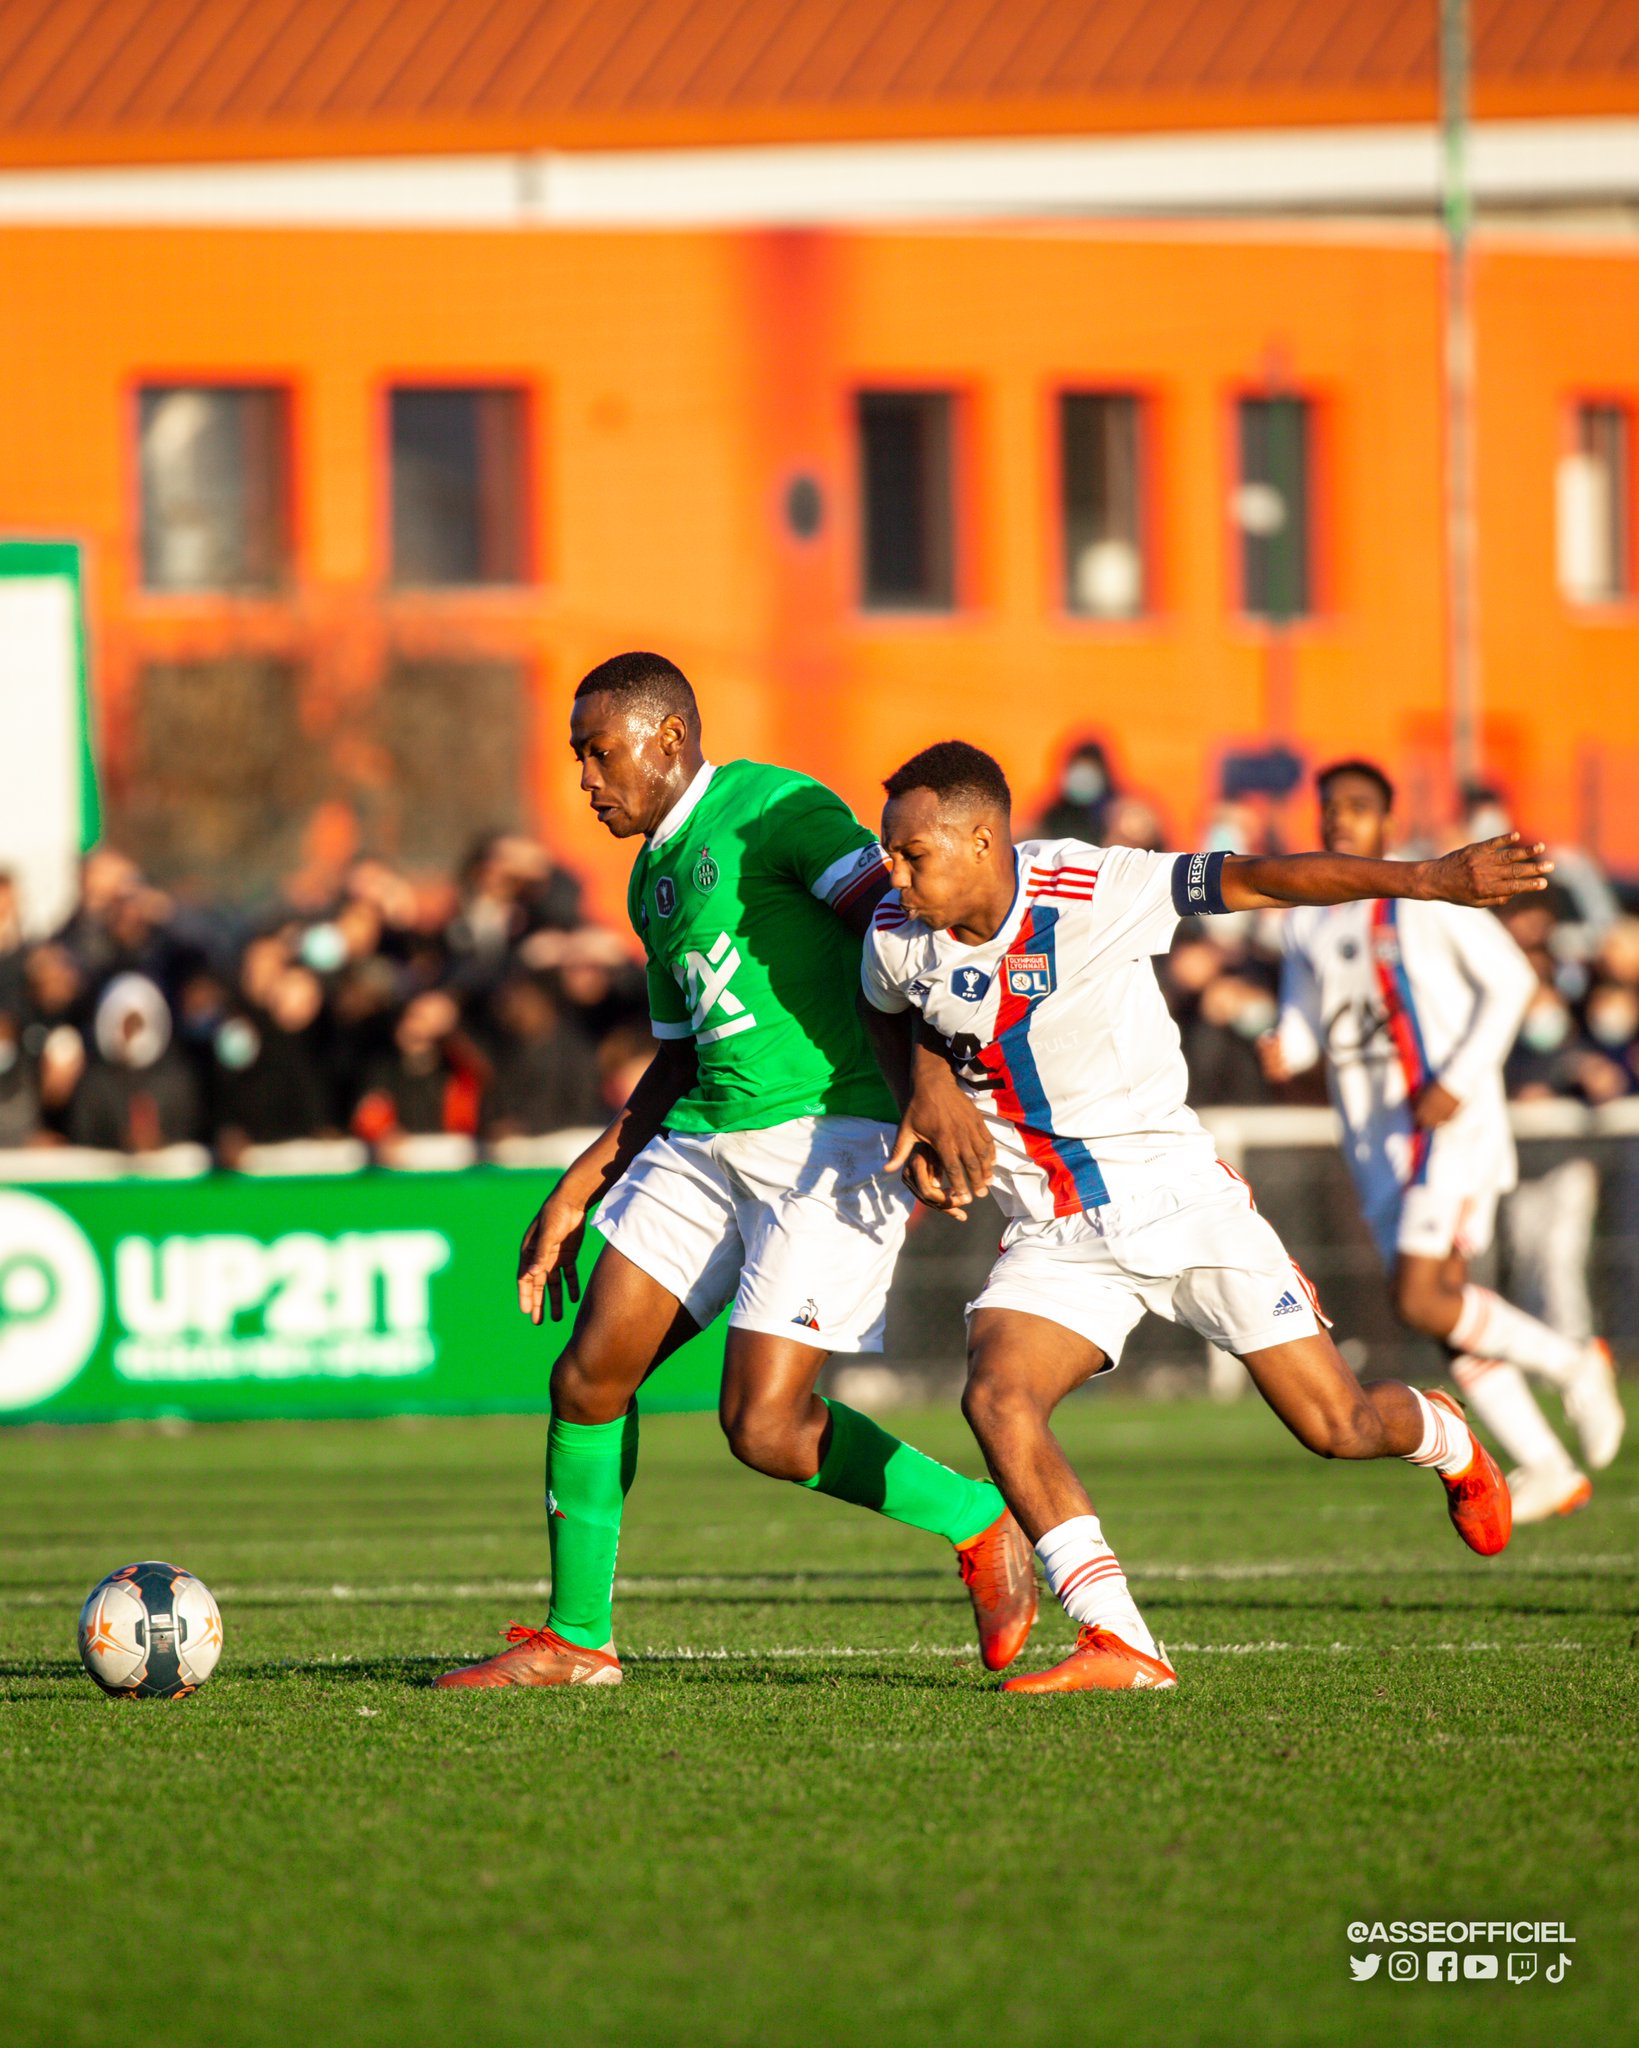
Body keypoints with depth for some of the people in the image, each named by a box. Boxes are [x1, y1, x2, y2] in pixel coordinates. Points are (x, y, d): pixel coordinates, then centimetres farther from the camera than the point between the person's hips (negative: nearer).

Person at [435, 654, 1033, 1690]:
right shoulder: (654, 879, 19)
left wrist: (930, 1075, -31)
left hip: (833, 1135, -8)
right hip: (710, 1139, 8)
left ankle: (981, 1523, 9)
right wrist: (577, 1193, 23)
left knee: (765, 1429, -14)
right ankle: (576, 1639, 14)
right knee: (589, 1378, 1)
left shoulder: (773, 808, -8)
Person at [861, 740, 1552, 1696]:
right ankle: (1119, 1646, -24)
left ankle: (1444, 1439, 37)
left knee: (1336, 1426, -1)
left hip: (1176, 1191, -3)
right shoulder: (898, 936, -5)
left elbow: (1260, 879, -19)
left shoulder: (1092, 890, -19)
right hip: (1057, 1238, 3)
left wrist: (1427, 878, -25)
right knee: (995, 1396, -24)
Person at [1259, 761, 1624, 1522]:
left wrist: (1459, 1080, -14)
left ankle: (1572, 1364, 3)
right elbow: (1303, 1015, 18)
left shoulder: (1426, 896, -5)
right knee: (1444, 1302, 4)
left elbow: (1509, 980, -5)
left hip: (1447, 1121, -7)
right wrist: (1283, 1047, -7)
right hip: (1374, 1138, 7)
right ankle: (1549, 1472, 10)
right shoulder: (1306, 918, 13)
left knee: (1420, 1301, -18)